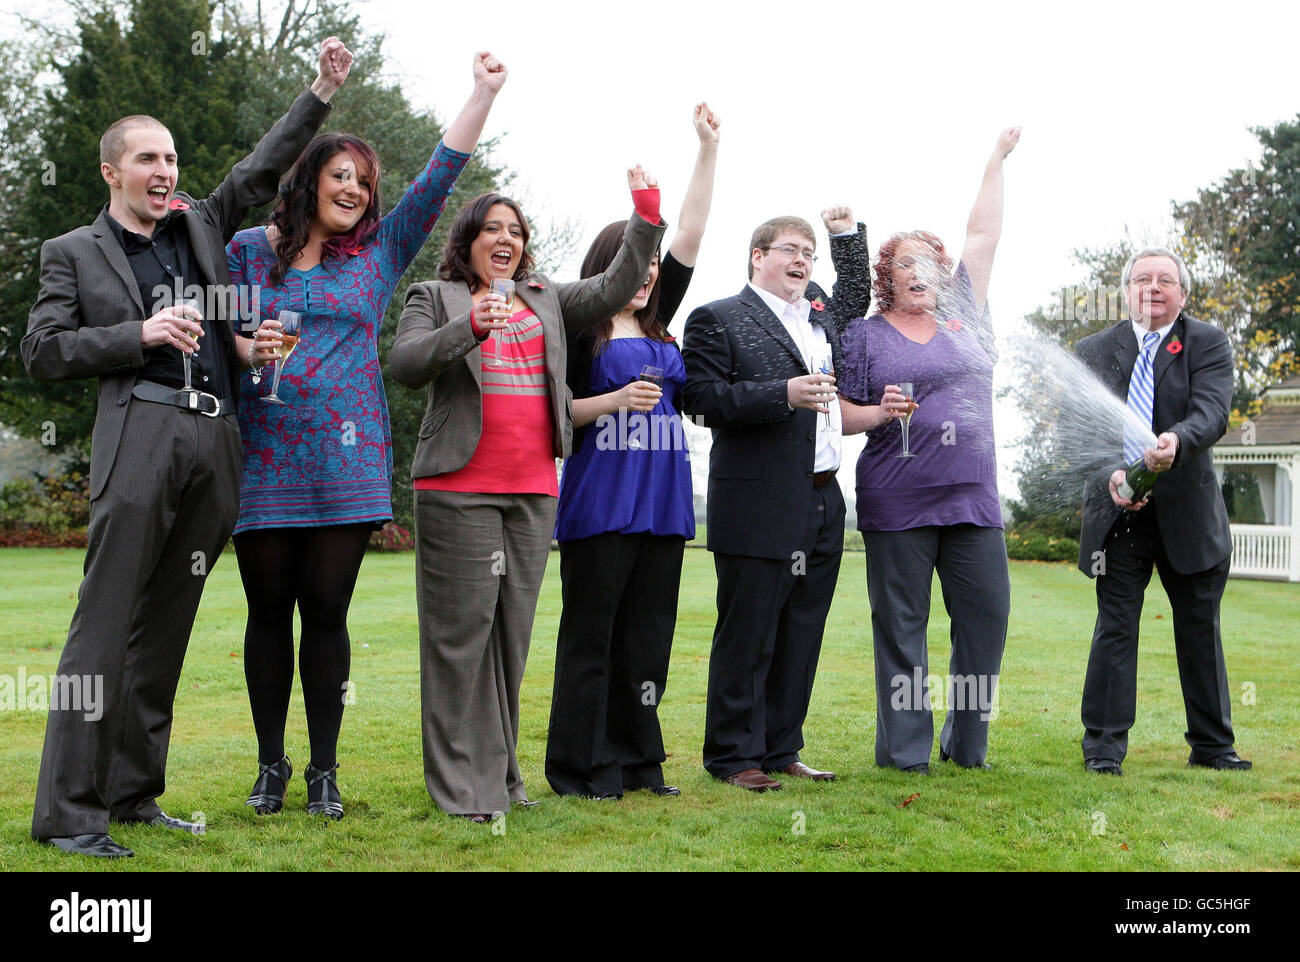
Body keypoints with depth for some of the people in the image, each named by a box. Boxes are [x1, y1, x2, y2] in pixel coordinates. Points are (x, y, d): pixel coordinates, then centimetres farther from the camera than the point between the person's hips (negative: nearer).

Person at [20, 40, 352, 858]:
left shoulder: (203, 224, 22)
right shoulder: (74, 252, 11)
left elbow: (265, 168, 24)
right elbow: (43, 351, 4)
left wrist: (324, 90, 18)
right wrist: (140, 334, -7)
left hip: (217, 444, 5)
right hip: (141, 438, -5)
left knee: (166, 631, 7)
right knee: (106, 627, -9)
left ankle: (134, 794, 14)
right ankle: (68, 812, -7)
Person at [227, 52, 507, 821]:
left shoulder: (382, 251, 12)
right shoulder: (250, 250, 9)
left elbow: (440, 177, 8)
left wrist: (485, 94, 4)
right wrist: (249, 348, -12)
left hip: (346, 463, 0)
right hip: (264, 462, 0)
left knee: (327, 612, 0)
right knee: (269, 611, 4)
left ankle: (324, 770, 10)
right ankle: (271, 764, 17)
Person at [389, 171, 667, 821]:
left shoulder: (547, 300, 21)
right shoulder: (435, 298, 8)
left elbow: (616, 288, 11)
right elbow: (406, 364, -8)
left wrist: (646, 214, 2)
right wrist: (470, 328, -22)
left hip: (533, 489, 5)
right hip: (459, 488, -5)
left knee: (512, 632, 8)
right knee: (462, 632, -5)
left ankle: (499, 775, 17)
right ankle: (461, 787, 0)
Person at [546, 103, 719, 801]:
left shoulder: (658, 324, 16)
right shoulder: (577, 329, 0)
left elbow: (689, 237, 13)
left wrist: (709, 151, 10)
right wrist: (615, 399, -16)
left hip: (662, 501, 6)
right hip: (601, 500, -6)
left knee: (648, 635, 8)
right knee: (590, 634, -2)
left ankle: (634, 760, 16)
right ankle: (580, 767, 5)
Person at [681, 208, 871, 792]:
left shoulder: (823, 316, 19)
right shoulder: (717, 319, -3)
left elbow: (857, 297, 40)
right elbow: (702, 397, -14)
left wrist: (847, 234, 27)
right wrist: (783, 395, -20)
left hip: (822, 503, 7)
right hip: (757, 508, -7)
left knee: (801, 637, 11)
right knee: (746, 639, -1)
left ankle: (780, 751, 21)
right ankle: (734, 756, 9)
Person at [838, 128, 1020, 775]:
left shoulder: (964, 316, 14)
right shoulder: (865, 335, 5)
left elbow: (983, 237, 16)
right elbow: (837, 411, 2)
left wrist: (997, 161, 18)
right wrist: (878, 411, -17)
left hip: (973, 498, 4)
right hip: (896, 502, -3)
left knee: (987, 615, 3)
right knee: (900, 624, 0)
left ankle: (967, 745, 15)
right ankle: (905, 749, 7)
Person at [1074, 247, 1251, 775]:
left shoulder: (1209, 344, 1)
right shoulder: (1093, 350, 5)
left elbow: (1212, 413, -16)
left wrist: (1176, 441, -37)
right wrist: (1110, 474, -23)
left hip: (1189, 512, 0)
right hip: (1117, 510, 0)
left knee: (1200, 629, 9)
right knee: (1115, 627, 1)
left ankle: (1212, 745, 21)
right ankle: (1103, 744, 8)